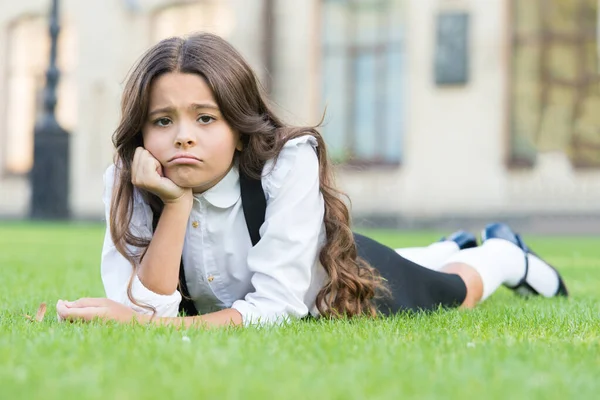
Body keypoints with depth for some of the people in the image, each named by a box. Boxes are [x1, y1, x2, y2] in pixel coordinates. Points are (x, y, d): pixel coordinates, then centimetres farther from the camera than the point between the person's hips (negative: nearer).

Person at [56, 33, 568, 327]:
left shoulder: (288, 162, -43)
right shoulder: (130, 183, -33)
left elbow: (278, 305, -46)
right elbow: (144, 309, -41)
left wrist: (158, 324, -55)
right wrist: (176, 203, -49)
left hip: (346, 281, -4)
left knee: (457, 292, 27)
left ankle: (504, 252, 60)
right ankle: (448, 248, 68)